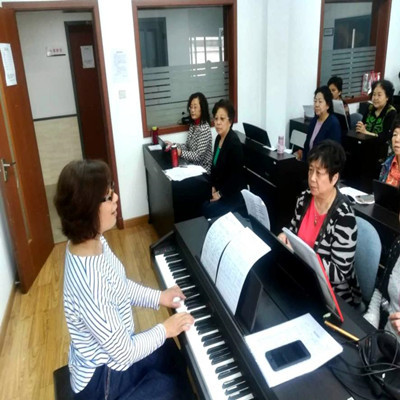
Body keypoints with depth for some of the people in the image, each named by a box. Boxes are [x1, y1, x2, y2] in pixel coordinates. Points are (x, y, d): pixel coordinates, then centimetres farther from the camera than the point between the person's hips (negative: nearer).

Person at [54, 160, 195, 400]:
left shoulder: (93, 242, -12)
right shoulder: (87, 282, -39)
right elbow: (124, 354, -28)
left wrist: (157, 297, 2)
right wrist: (165, 329, -15)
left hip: (110, 349, 7)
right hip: (103, 377, -7)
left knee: (172, 352, 23)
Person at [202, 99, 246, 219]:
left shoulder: (234, 143, -21)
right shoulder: (218, 138, 5)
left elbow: (235, 175, -21)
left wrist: (221, 194, -14)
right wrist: (214, 187, 3)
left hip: (234, 194, -7)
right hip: (219, 190, 8)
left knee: (209, 211, -18)